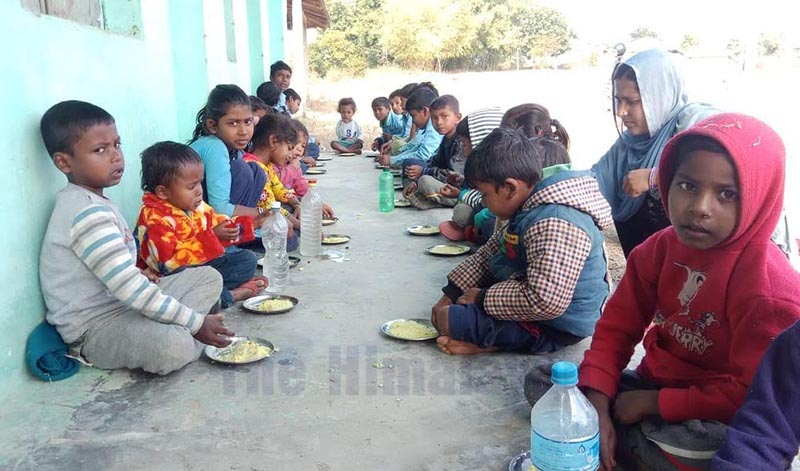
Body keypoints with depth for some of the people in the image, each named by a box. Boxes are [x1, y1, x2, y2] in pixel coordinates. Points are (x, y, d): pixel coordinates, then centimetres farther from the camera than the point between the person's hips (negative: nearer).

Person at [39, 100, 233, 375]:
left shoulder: (84, 200, 9)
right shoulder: (90, 214, -24)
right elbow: (129, 290, -28)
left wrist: (137, 274, 4)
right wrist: (196, 323, -23)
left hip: (122, 304, 10)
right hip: (95, 326, -10)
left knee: (209, 277, 10)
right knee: (174, 347, -36)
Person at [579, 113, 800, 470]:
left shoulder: (771, 290, -24)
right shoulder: (660, 250, -5)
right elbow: (616, 327, -4)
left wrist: (653, 402, -21)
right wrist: (597, 406, -17)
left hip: (717, 423, -5)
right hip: (654, 385, 6)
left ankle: (623, 441, -9)